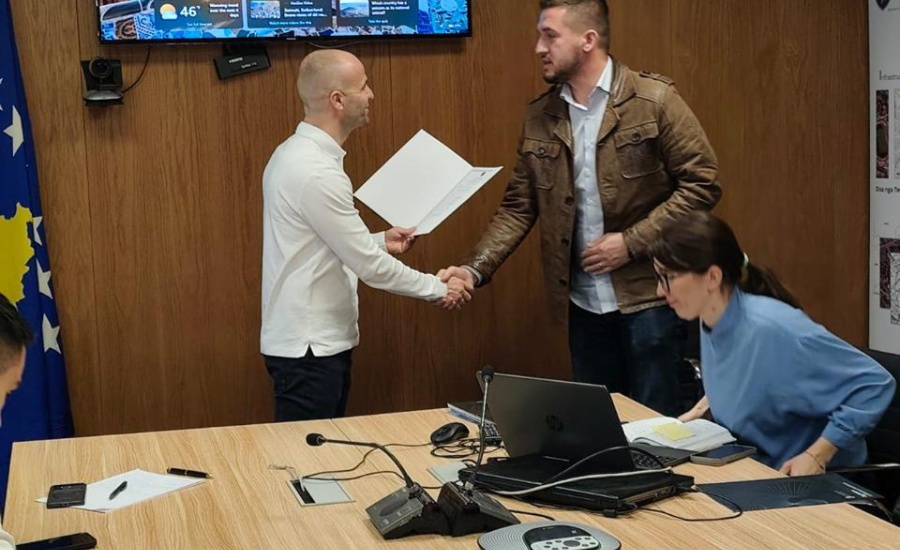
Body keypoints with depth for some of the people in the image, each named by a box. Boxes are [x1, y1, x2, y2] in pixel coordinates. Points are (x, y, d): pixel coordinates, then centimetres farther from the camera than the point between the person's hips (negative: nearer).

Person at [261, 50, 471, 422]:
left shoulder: (295, 154, 8)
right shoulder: (316, 172, -23)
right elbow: (369, 266, -19)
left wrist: (378, 242, 12)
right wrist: (438, 289, -7)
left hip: (319, 339, 10)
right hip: (309, 348, -10)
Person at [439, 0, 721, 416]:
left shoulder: (654, 100, -9)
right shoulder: (539, 118, 6)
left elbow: (702, 183, -9)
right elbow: (518, 207, 7)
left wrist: (632, 242, -14)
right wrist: (475, 268, -7)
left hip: (650, 297, -4)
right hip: (584, 303, 5)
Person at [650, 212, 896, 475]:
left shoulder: (772, 328, -27)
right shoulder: (710, 320, -1)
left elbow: (874, 384, -24)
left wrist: (816, 457, -25)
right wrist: (706, 403, 7)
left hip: (808, 481, -7)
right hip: (752, 471, 7)